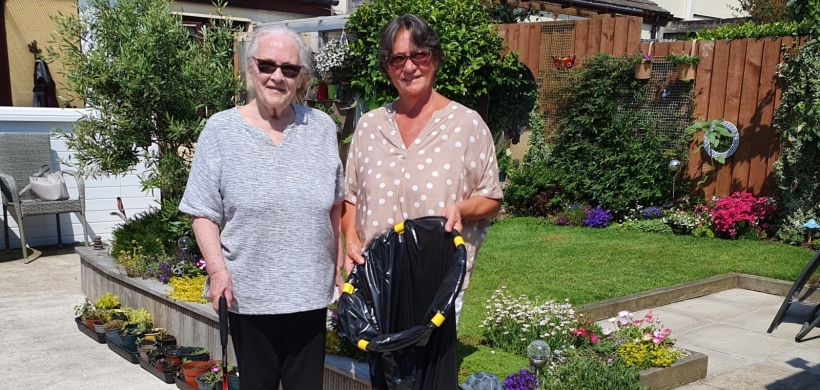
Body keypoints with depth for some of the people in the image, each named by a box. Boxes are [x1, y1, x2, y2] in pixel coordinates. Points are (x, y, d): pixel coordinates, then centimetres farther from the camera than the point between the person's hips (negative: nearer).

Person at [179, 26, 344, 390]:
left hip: (310, 289, 2)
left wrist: (340, 260, 8)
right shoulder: (221, 130, -5)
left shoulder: (322, 128, 2)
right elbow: (204, 212, -5)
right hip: (248, 292, -2)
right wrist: (217, 269, -15)